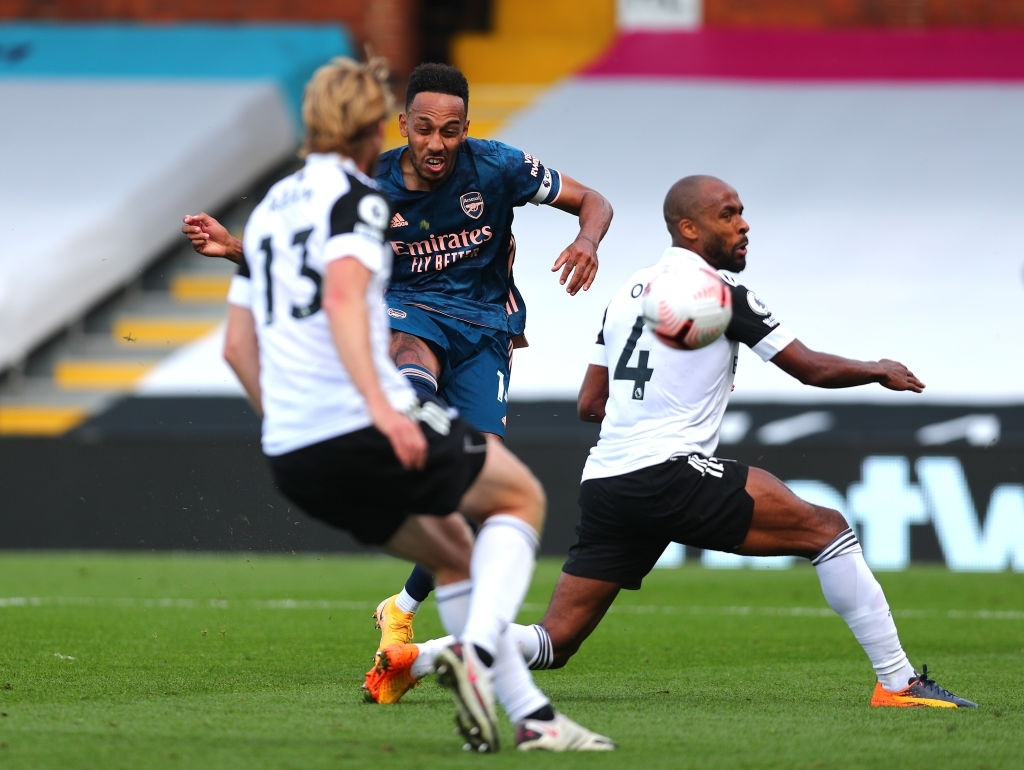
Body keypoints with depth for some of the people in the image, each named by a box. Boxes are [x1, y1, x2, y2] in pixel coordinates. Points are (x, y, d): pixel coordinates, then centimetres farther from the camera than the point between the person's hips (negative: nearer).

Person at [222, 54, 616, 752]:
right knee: (520, 497, 11)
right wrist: (381, 407, -31)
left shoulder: (269, 208, 21)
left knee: (452, 551, 23)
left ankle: (531, 714, 15)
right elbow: (342, 298, -22)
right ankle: (475, 651, -12)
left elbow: (238, 344, 20)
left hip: (291, 458, 8)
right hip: (363, 433, -8)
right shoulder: (357, 196, -4)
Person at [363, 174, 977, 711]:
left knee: (555, 641, 8)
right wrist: (881, 371, 18)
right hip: (670, 474, -8)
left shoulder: (628, 293, 20)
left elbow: (589, 404, 23)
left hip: (605, 485, 8)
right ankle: (897, 682, -9)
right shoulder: (718, 291, -2)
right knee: (827, 528, -3)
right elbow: (813, 369, 1)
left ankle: (414, 658, -7)